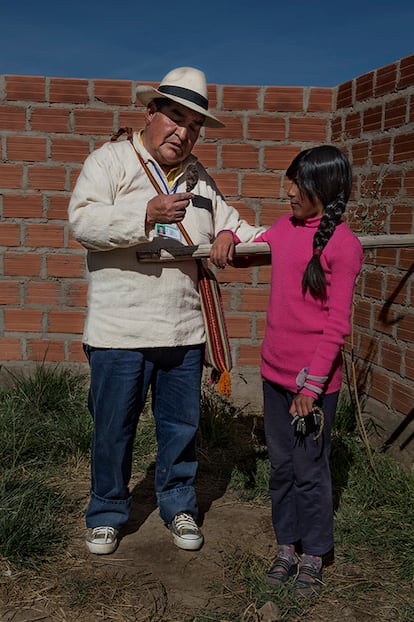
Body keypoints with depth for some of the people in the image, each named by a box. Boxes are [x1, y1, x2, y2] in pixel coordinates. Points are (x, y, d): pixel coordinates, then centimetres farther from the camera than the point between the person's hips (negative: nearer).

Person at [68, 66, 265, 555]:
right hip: (119, 330, -4)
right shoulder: (109, 160, -1)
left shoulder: (200, 179, 14)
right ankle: (107, 513, 29)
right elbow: (83, 221, -15)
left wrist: (230, 236, -6)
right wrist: (145, 216, -28)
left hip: (185, 330, 4)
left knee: (181, 424, 14)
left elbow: (230, 224, 19)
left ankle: (178, 505, 34)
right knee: (113, 428, 8)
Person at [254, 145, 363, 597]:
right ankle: (287, 545, 32)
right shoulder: (284, 227, 7)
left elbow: (337, 324, -14)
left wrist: (312, 384, -16)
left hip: (313, 381, -6)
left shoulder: (343, 245, -12)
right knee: (281, 466, 16)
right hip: (275, 372, 6)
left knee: (310, 471, 6)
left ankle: (313, 557, 24)